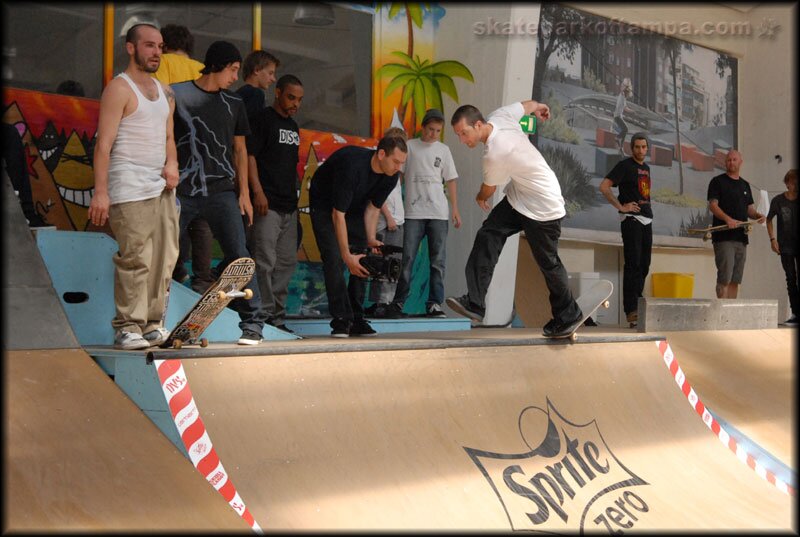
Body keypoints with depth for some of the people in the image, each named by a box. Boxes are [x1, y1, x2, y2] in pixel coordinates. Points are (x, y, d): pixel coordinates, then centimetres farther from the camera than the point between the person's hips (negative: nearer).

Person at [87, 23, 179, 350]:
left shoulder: (164, 92, 19)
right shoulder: (119, 88, -3)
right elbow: (103, 144, -10)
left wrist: (172, 163, 4)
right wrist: (100, 192, -17)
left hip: (162, 187, 7)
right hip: (130, 188, -7)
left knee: (164, 258, 5)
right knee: (136, 259, -10)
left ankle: (152, 324, 13)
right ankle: (127, 328, -3)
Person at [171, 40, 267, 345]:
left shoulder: (234, 104, 14)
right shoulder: (177, 95, 4)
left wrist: (244, 192, 10)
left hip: (221, 192, 2)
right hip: (181, 191, -2)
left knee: (238, 255, -6)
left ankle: (252, 323, 0)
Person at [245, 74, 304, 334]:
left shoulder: (293, 126, 19)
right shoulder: (262, 119, -4)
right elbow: (249, 155, -11)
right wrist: (257, 191, -19)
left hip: (289, 206, 9)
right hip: (267, 204, -8)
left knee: (287, 262, 10)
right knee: (264, 261, -9)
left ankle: (278, 317, 16)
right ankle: (266, 315, -4)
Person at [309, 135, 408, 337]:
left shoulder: (391, 175, -17)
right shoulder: (352, 165, -39)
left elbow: (373, 206, -4)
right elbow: (338, 214, -36)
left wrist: (371, 239, -18)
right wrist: (347, 255, -36)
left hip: (354, 206, 6)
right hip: (325, 205, -6)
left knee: (362, 262, -4)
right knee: (334, 258, -19)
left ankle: (357, 320, 2)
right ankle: (341, 321, -15)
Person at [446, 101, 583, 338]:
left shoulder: (495, 154, -31)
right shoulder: (499, 116, -10)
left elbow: (488, 189, -11)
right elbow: (528, 104, 10)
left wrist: (481, 198, 14)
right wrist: (539, 107, 35)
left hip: (543, 208, -9)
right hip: (517, 197, 9)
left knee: (548, 263, 4)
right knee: (487, 235, -10)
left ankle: (568, 316, 26)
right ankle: (475, 303, -17)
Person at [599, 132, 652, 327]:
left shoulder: (646, 168, 19)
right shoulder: (625, 165, -5)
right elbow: (604, 186, -13)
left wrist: (646, 205, 13)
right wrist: (620, 206, -15)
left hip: (647, 220, 8)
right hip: (631, 219, -8)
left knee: (644, 266, 8)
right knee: (633, 265, -12)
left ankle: (636, 307, 15)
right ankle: (631, 311, -12)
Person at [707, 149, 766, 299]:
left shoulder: (745, 185, 21)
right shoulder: (718, 182, 1)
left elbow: (749, 208, 22)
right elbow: (713, 205, -9)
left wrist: (757, 215, -1)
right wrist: (728, 219, -24)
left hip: (741, 236, 7)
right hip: (724, 236, -7)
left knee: (735, 280, 8)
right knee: (724, 278, -12)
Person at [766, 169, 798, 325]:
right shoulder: (778, 200, -1)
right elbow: (768, 220, 9)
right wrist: (772, 239, 0)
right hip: (786, 246, 0)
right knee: (791, 279, 3)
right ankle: (795, 313, 8)